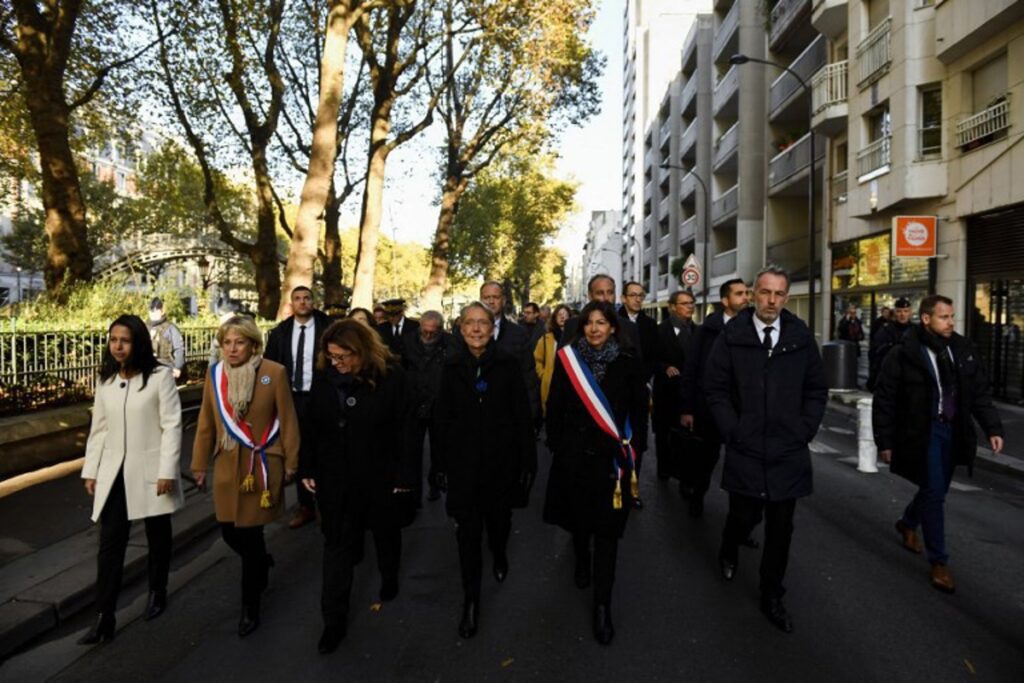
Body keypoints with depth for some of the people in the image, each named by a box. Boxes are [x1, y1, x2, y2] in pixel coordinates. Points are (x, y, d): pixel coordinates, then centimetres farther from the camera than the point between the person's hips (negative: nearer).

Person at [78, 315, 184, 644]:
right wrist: (90, 471, 7)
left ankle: (157, 593, 34)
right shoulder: (105, 380, 7)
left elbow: (172, 426, -12)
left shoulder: (160, 376, -10)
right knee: (109, 544, 2)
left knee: (157, 536, 14)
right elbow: (99, 429, 10)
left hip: (149, 470, -4)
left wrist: (167, 471, -16)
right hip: (113, 472, 4)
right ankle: (104, 619, 8)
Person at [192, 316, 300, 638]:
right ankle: (261, 563, 44)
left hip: (262, 466, -4)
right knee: (230, 532, 10)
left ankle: (250, 607, 21)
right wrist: (200, 464, 9)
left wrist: (290, 463, -3)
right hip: (227, 467, 4)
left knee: (250, 535, 2)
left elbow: (287, 421, -6)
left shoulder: (274, 372, -11)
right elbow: (206, 423, 7)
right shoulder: (214, 374, 1)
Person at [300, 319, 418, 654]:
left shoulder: (390, 375, -17)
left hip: (381, 475, -2)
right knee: (337, 544, 6)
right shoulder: (324, 377, -6)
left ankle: (390, 576, 50)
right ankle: (334, 619, 18)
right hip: (336, 478, 2)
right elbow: (312, 427, 3)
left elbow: (405, 429, -14)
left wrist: (405, 475, -14)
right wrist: (309, 469, 5)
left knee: (386, 532, 21)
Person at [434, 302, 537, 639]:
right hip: (464, 461, 1)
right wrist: (444, 461, 3)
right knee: (468, 530, 1)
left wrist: (527, 460, -6)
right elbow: (444, 417, 3)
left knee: (499, 518, 18)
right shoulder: (452, 366, -1)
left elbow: (523, 415, -5)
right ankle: (471, 600, 16)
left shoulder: (509, 364, -7)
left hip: (501, 459, 0)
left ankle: (499, 555, 51)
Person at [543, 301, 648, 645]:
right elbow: (554, 406, 1)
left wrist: (634, 449, -2)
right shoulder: (568, 359, -2)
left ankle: (603, 605, 9)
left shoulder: (627, 364, -4)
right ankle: (581, 561, 49)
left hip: (612, 457, -1)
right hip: (575, 453, 2)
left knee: (607, 527, 0)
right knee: (578, 515, 18)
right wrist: (556, 444, -2)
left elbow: (639, 410, 2)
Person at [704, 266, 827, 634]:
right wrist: (733, 431, -7)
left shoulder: (801, 337, 1)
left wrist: (805, 431, 0)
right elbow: (716, 389, -2)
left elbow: (817, 390, 8)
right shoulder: (732, 336, -5)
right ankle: (728, 551, 43)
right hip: (745, 451, -2)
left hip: (789, 452, 2)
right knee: (744, 517, 7)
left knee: (781, 528, 9)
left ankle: (772, 596, 28)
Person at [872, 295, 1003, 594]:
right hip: (921, 433, -6)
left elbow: (980, 393, 10)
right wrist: (885, 443, -9)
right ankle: (938, 561, 10)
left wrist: (992, 428, 0)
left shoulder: (963, 350, 3)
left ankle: (908, 523, 46)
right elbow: (884, 401, -10)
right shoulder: (903, 354, -14)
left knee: (936, 489, 18)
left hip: (953, 431, 6)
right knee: (934, 493, -4)